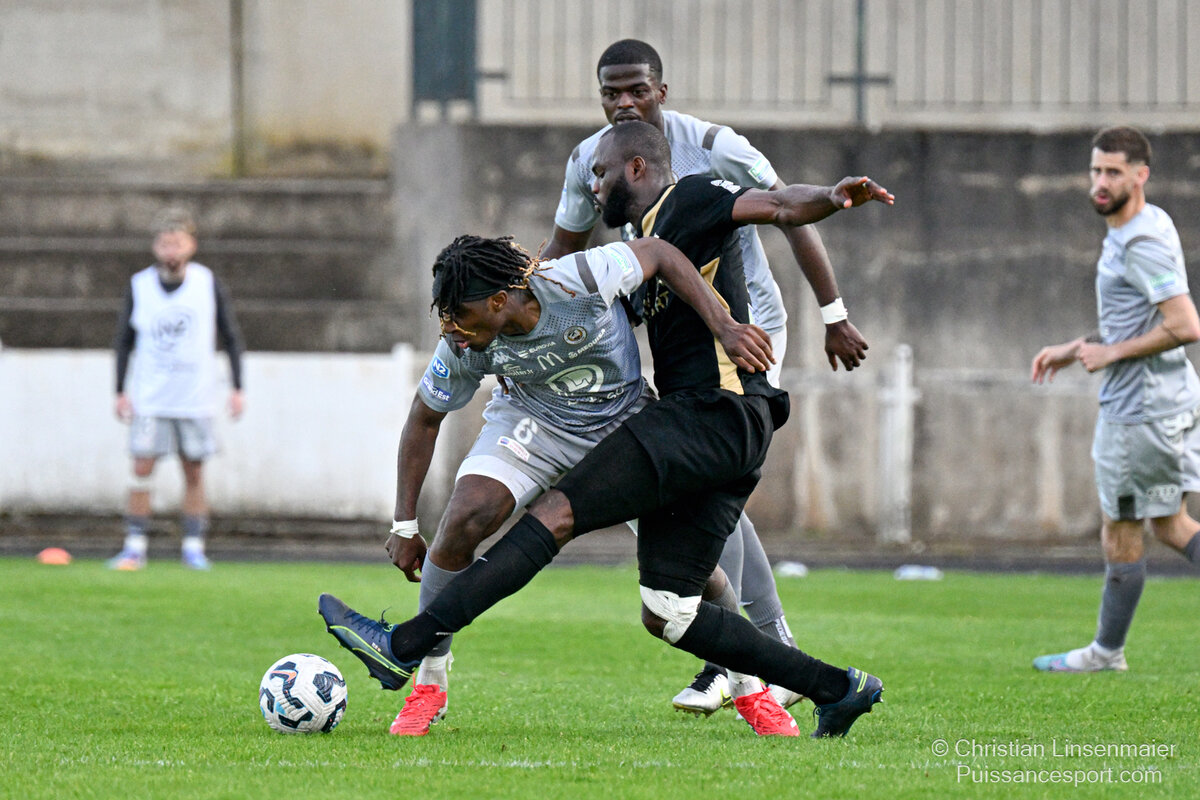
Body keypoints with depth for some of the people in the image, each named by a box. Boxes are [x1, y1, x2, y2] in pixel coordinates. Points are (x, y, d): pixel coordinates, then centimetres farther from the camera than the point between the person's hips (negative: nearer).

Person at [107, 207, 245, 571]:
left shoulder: (209, 284, -1)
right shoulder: (139, 286, 0)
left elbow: (231, 336, 6)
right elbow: (125, 339, 9)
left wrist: (237, 388, 2)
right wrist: (121, 391, 5)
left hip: (195, 400, 0)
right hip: (150, 398, 0)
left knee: (194, 473, 3)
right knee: (142, 469, -7)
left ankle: (194, 547, 10)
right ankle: (134, 547, -4)